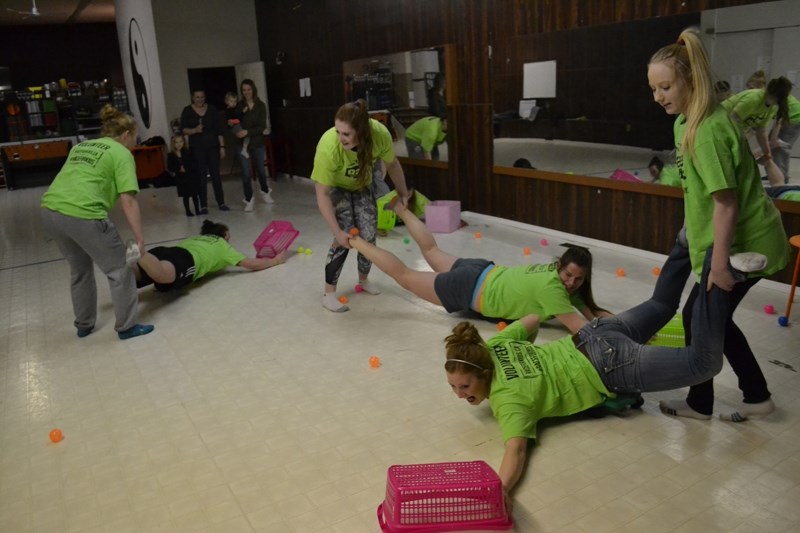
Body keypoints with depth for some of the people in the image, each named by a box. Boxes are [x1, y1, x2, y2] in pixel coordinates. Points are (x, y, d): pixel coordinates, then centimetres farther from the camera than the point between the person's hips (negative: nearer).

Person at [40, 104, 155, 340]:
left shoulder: (80, 146, 26)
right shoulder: (122, 154, 2)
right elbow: (127, 200, -7)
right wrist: (140, 239, -5)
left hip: (50, 210, 8)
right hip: (82, 215, -8)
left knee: (80, 268, 27)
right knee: (119, 270, 8)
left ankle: (84, 325, 38)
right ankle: (127, 327, 17)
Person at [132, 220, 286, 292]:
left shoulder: (195, 238, 42)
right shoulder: (221, 245, 27)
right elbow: (253, 264, 25)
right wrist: (275, 260, 39)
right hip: (185, 259, -6)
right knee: (162, 275, -40)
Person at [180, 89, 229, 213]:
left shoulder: (212, 109, 5)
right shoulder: (187, 111, 2)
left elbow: (218, 129, 4)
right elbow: (183, 129, -1)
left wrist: (222, 146, -1)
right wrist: (194, 130, -20)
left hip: (212, 147, 1)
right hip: (197, 148, -1)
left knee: (216, 175, -1)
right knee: (201, 176, -2)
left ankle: (221, 203, 5)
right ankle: (203, 205, 1)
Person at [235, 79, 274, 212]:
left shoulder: (260, 105, -3)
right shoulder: (240, 106, -1)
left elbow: (262, 126, -10)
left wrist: (247, 132, -22)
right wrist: (241, 113, -17)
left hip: (258, 142, 1)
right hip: (243, 143, -1)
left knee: (260, 169, 15)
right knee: (246, 173, -4)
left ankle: (265, 192, 39)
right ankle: (249, 200, 4)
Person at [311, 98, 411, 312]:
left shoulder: (380, 134, -32)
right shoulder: (328, 146, -41)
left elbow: (392, 164, -10)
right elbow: (322, 194, -33)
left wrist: (402, 192, 3)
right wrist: (337, 232, -35)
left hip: (362, 186, 3)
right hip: (334, 188, -3)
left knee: (369, 235, -1)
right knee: (344, 238, -17)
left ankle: (363, 279, 28)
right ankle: (328, 294, -3)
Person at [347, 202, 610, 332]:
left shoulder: (558, 273, -8)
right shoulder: (551, 287, -32)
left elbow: (592, 311, -3)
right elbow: (580, 327, -36)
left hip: (485, 272, 8)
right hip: (472, 288, -8)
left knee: (433, 253, 30)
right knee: (405, 277, 9)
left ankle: (402, 210, 47)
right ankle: (357, 242, 23)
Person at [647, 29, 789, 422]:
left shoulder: (708, 131, -25)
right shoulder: (687, 122, 5)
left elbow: (726, 202, -26)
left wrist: (719, 265, -23)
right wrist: (692, 235, 20)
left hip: (745, 244, -9)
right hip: (736, 239, 9)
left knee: (699, 319, 4)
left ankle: (699, 404, 24)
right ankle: (757, 396, 31)